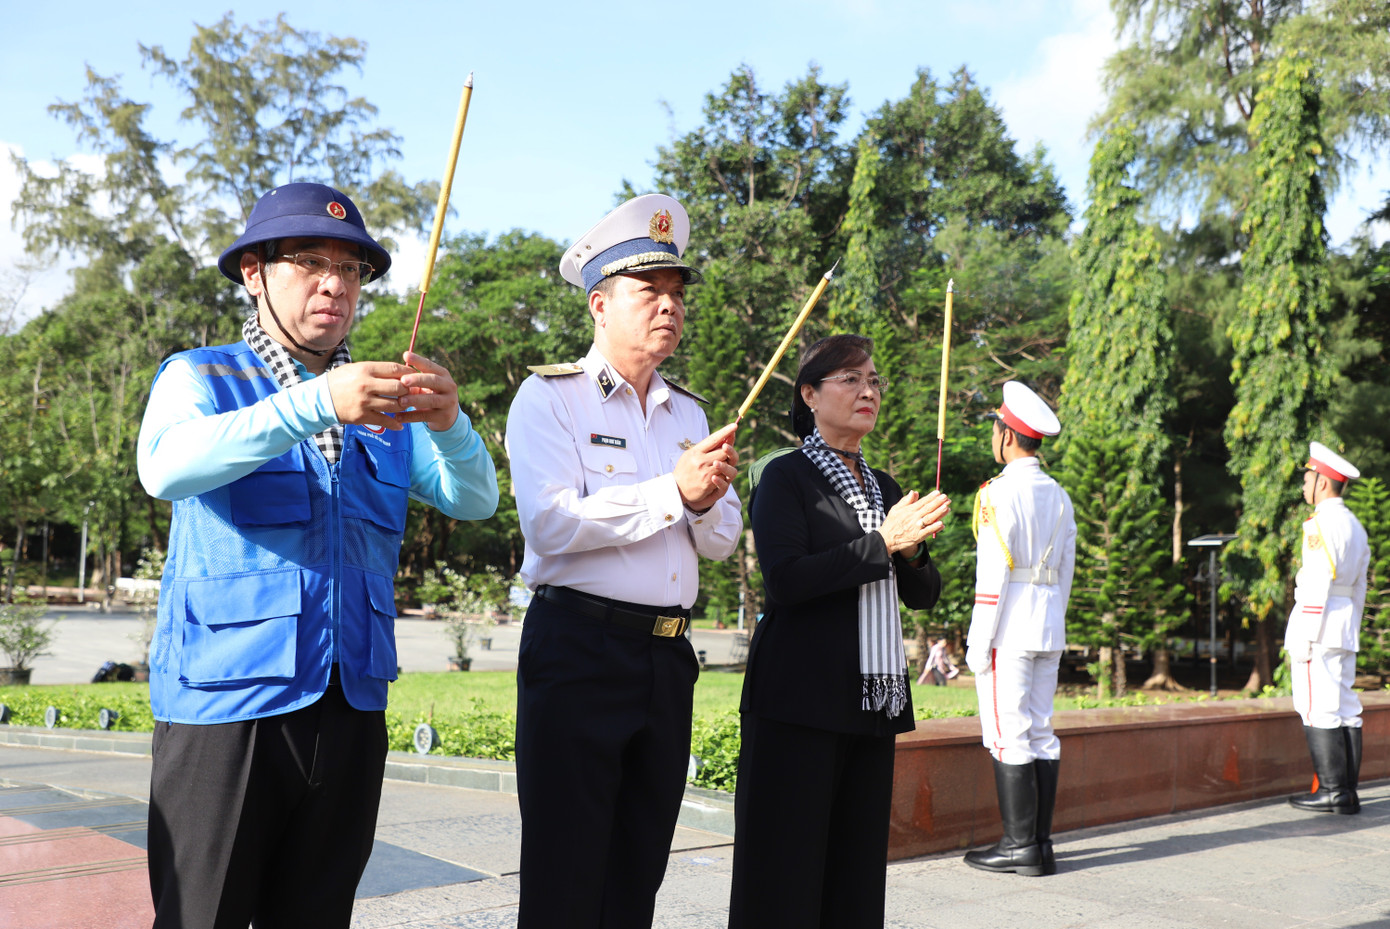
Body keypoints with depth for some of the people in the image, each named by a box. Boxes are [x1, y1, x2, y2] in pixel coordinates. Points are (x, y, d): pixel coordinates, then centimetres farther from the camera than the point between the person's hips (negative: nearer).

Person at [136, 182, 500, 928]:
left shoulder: (383, 401, 14)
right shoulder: (202, 377, 2)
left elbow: (473, 501, 3)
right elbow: (166, 469, -20)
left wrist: (448, 425, -20)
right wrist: (315, 404, -33)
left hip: (352, 705, 4)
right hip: (226, 700, -4)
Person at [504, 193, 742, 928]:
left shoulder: (688, 413, 16)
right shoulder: (550, 396, -3)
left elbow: (723, 542, 12)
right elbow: (550, 522, -18)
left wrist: (709, 503, -10)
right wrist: (673, 491, -20)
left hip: (668, 655, 6)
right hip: (577, 649, -6)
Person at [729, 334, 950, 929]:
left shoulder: (885, 489, 17)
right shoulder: (785, 477, -3)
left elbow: (924, 596, 17)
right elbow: (786, 579, -17)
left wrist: (912, 550, -4)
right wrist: (883, 542, -15)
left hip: (874, 702, 7)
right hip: (800, 701, -6)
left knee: (857, 871, 10)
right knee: (786, 870, -3)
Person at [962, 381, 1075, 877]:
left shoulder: (1001, 493, -10)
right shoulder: (1060, 496, 13)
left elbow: (993, 573, -15)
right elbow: (1065, 572, 15)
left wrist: (979, 641, -12)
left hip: (1009, 630, -8)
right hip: (1049, 630, 8)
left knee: (1009, 735, -4)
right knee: (1041, 732, 10)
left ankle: (1020, 846, -1)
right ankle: (1041, 842, 14)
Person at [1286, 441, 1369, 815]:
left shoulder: (1320, 525, -12)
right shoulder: (1356, 527, 17)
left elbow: (1317, 587, -18)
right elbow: (1359, 590, 20)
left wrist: (1302, 641, -17)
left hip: (1316, 621, -9)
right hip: (1346, 628, 9)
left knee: (1319, 711, -7)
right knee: (1346, 709, 8)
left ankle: (1333, 790, -6)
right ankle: (1349, 793, 11)